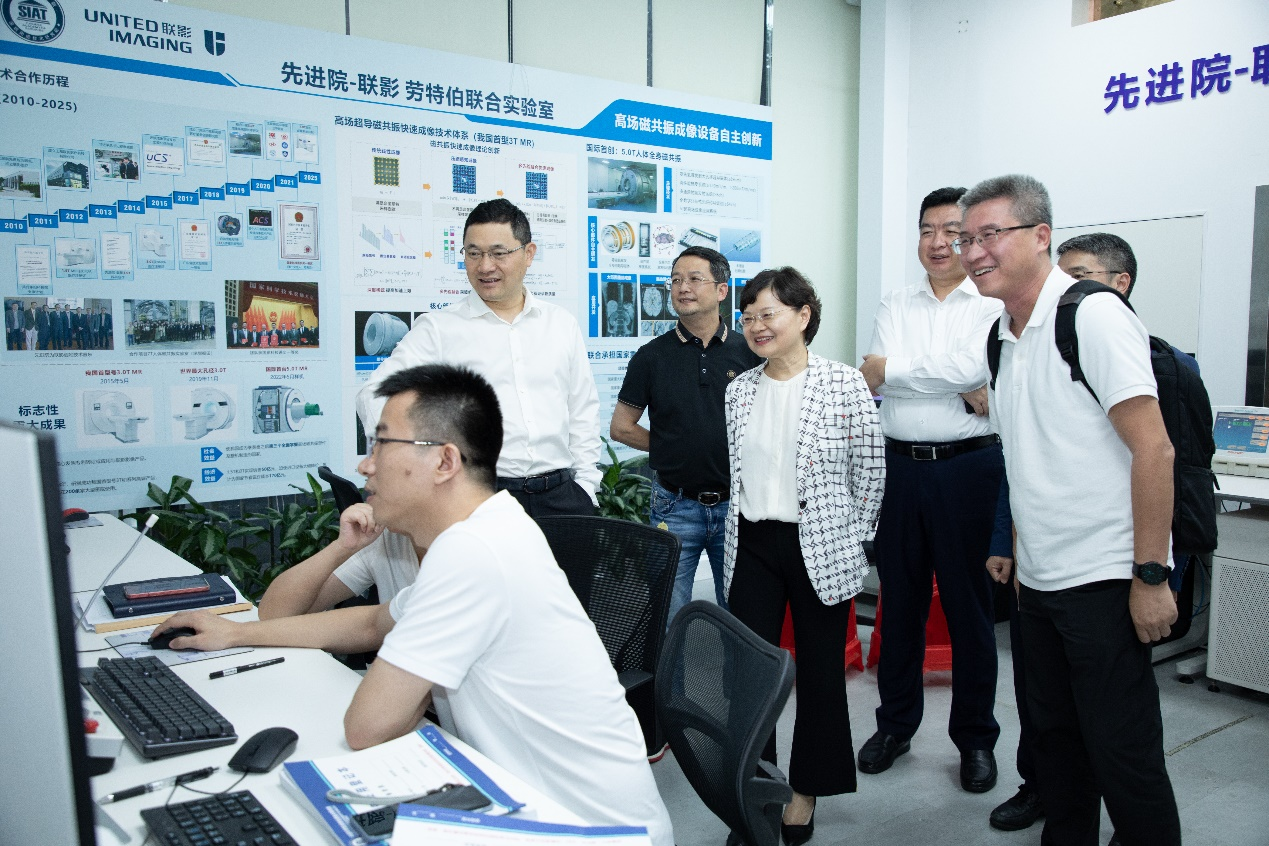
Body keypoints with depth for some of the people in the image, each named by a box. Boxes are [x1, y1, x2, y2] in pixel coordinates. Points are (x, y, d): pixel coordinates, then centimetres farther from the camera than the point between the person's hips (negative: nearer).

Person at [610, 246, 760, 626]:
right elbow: (621, 427, 7)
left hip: (735, 504, 1)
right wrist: (670, 448, 4)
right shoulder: (652, 355, 1)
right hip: (675, 507, 0)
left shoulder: (750, 352, 1)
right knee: (668, 618, 7)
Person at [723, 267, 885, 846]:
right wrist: (744, 531, 13)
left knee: (820, 671, 8)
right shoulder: (740, 389, 7)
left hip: (820, 549, -3)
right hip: (752, 546, 4)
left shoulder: (845, 384, -7)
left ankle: (806, 791, 26)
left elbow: (870, 472, -2)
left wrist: (847, 538, 2)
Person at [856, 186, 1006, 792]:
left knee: (968, 604, 6)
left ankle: (976, 737, 23)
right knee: (899, 600, 12)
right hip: (899, 465, 3)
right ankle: (895, 725, 28)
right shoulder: (894, 306, 11)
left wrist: (887, 370, -10)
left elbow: (969, 367, -17)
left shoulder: (994, 305, 0)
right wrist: (967, 395, -12)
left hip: (968, 465, -3)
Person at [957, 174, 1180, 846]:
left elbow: (1154, 449, -17)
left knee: (1122, 753, 2)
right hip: (1039, 582, 8)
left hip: (1105, 581, -8)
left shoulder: (1093, 315, -13)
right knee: (1055, 738, 18)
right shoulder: (1005, 335, 11)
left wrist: (1151, 577, -18)